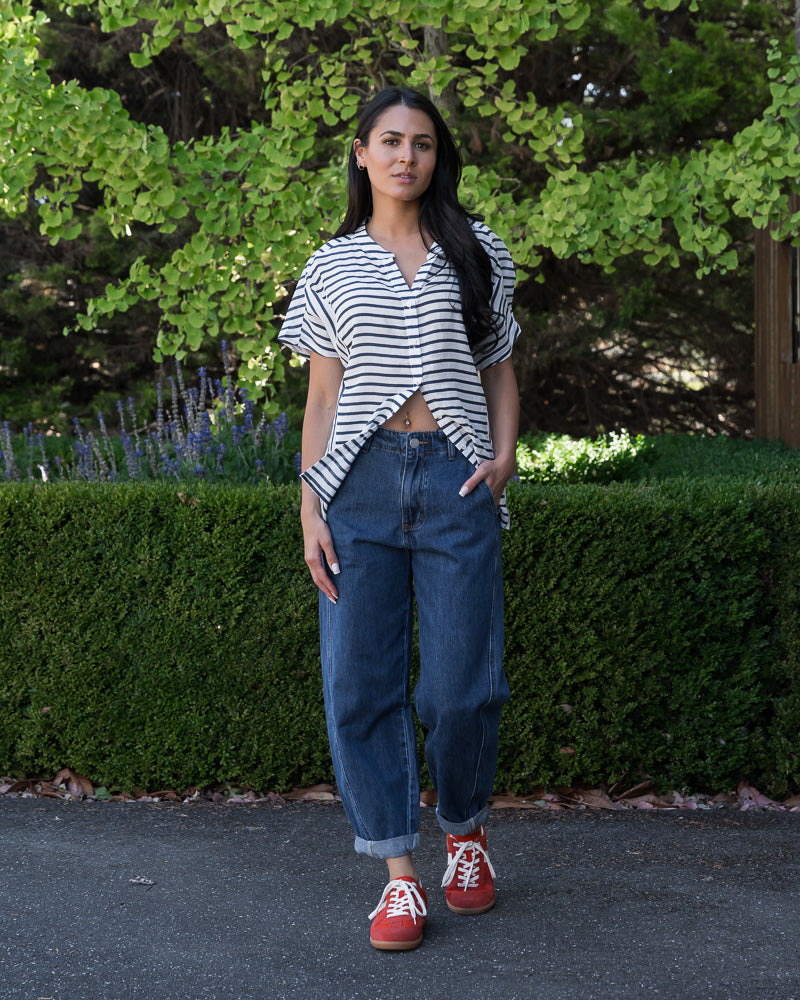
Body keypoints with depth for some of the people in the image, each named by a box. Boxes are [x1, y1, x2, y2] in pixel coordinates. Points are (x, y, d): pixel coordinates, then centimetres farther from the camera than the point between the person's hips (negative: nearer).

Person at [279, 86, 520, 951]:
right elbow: (321, 400, 10)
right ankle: (399, 872, 5)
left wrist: (504, 456, 0)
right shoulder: (332, 267, 11)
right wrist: (309, 509, 1)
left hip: (457, 482, 0)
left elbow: (499, 371, 17)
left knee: (461, 685, -4)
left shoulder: (477, 254, 12)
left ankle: (465, 831, 23)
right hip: (362, 478, 1)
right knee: (361, 684, -5)